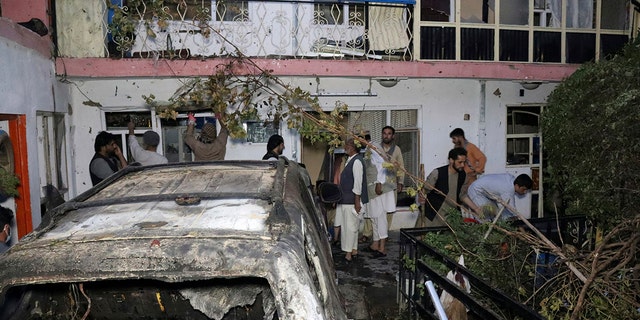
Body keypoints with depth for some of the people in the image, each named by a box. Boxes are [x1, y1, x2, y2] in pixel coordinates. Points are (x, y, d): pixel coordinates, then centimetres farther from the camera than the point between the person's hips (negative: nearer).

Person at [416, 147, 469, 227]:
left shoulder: (463, 175, 0)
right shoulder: (437, 173, -16)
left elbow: (462, 195, 12)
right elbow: (424, 190, -14)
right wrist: (421, 199, -35)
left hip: (453, 215, 4)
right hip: (433, 214, -4)